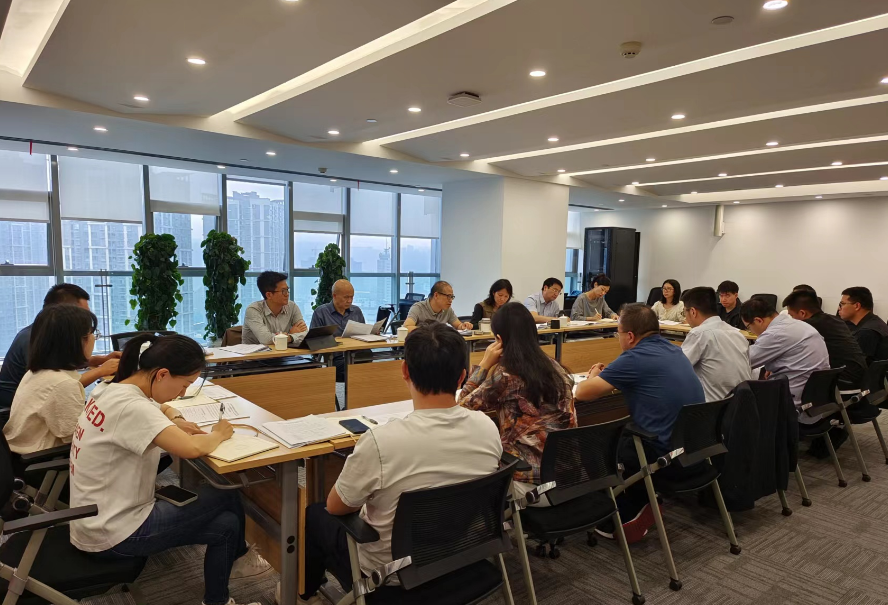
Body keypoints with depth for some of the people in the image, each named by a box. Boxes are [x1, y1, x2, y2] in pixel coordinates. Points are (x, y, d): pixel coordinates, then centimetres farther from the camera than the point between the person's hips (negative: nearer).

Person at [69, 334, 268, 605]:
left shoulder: (118, 391, 2)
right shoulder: (130, 407, -28)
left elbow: (159, 408, 25)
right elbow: (192, 449, -39)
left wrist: (177, 422, 2)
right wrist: (218, 434, -16)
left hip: (103, 519, 9)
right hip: (113, 534, -9)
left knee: (225, 524, 5)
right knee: (226, 496, -4)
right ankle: (237, 557, 22)